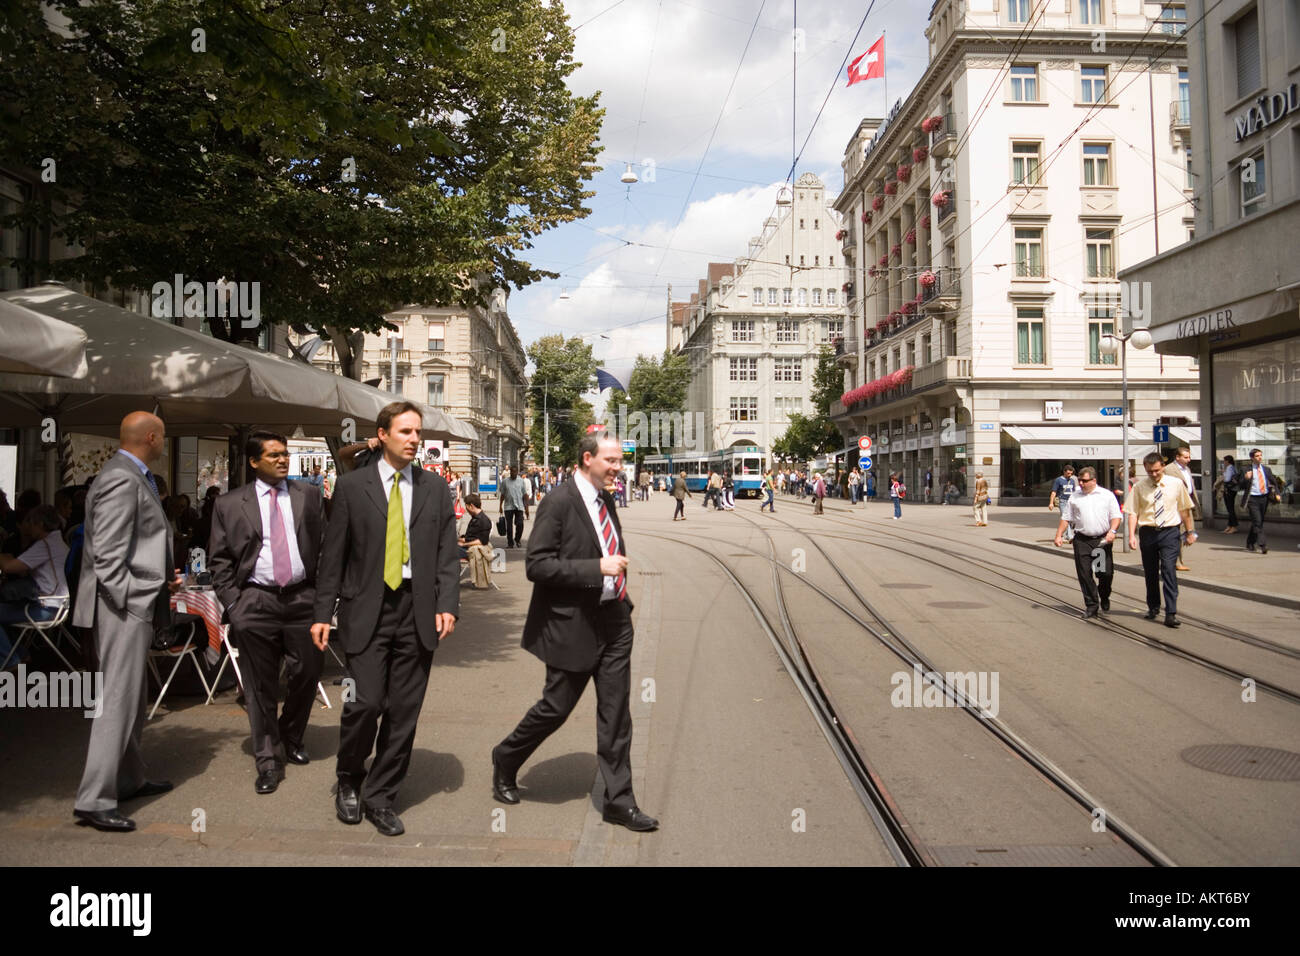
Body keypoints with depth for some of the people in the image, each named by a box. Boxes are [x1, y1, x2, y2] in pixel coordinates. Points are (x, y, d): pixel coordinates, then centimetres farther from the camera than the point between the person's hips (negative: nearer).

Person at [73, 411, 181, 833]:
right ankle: (94, 800, -1)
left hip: (133, 603, 11)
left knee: (128, 699, 20)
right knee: (119, 700, -7)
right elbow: (107, 556, -21)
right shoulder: (121, 480, -17)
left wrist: (162, 579, 12)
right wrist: (130, 603, -19)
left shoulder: (135, 477, 14)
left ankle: (129, 779, 33)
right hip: (125, 605, -11)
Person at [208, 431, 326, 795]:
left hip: (303, 597, 1)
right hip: (255, 601, -1)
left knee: (307, 674, 8)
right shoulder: (229, 505, 6)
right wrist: (233, 601, -3)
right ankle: (268, 760, 16)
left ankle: (291, 739, 34)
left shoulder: (309, 497, 8)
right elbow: (219, 559, 6)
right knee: (261, 685, 4)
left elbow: (324, 546, 6)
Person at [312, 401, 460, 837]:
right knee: (366, 703, -8)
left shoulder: (435, 488, 9)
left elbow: (448, 552, 7)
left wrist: (448, 604, -5)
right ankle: (348, 781, 21)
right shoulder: (352, 486, 3)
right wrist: (323, 613, 0)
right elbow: (333, 555, 3)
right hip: (367, 610, -2)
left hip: (418, 612, 2)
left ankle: (379, 797, 21)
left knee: (404, 712, 5)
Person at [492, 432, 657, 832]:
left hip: (613, 622, 7)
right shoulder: (558, 505, -15)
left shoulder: (605, 501, 10)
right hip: (573, 625, -7)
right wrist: (596, 569, -25)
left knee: (616, 713, 8)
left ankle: (618, 800, 17)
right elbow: (536, 565, -21)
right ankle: (505, 760, 33)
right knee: (555, 708, 6)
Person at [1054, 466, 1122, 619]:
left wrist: (1112, 531, -14)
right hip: (1082, 540, 1)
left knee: (1106, 573, 1)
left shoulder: (1107, 495, 6)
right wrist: (1058, 536, 5)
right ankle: (1091, 606, 5)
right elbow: (1065, 518, 13)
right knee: (1084, 574, -3)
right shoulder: (1074, 497, 11)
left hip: (1103, 540, -1)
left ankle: (1104, 600, 29)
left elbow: (1116, 516, 3)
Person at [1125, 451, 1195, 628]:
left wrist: (1190, 531, 10)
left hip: (1169, 532, -1)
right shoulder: (1139, 487, -1)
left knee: (1169, 571, -12)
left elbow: (1184, 509, 8)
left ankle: (1171, 613, -11)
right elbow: (1133, 512, -2)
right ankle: (1153, 607, 31)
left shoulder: (1176, 484, 0)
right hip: (1148, 532, 2)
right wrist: (1132, 535, -11)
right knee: (1150, 572, 13)